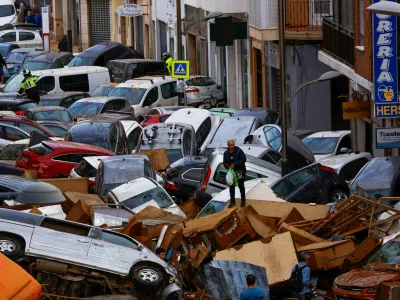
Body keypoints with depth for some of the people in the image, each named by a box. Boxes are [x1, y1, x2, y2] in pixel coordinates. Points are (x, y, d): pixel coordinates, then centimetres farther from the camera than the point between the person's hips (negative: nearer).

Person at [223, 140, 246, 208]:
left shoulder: (239, 151, -15)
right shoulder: (226, 153, 1)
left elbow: (243, 159, -19)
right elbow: (224, 162, 10)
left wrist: (235, 164, -26)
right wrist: (226, 165, -15)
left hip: (240, 171, -4)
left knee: (241, 186, 6)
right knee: (231, 187, 9)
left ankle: (243, 201, 19)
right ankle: (232, 201, 22)